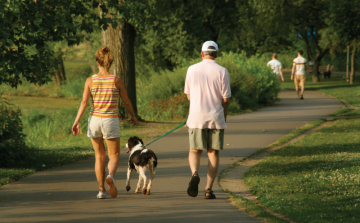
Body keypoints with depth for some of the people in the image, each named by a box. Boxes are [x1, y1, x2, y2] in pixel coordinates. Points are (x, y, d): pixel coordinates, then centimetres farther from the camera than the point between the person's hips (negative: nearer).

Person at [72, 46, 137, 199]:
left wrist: (77, 121, -7)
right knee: (114, 155, 9)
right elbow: (126, 102, 3)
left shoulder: (90, 81, -4)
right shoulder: (117, 81, -5)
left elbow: (84, 102, -9)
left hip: (94, 119, 2)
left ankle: (101, 189, 15)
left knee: (99, 155, 16)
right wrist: (133, 116, 20)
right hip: (111, 121, -2)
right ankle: (111, 176, -24)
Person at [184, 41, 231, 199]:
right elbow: (226, 98, -4)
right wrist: (224, 116, 13)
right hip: (216, 118, -1)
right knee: (213, 153, 8)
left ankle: (194, 173, -20)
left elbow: (188, 95, 9)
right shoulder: (222, 71, -5)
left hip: (196, 117, 1)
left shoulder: (192, 70, 1)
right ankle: (209, 189, 3)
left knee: (195, 151, 10)